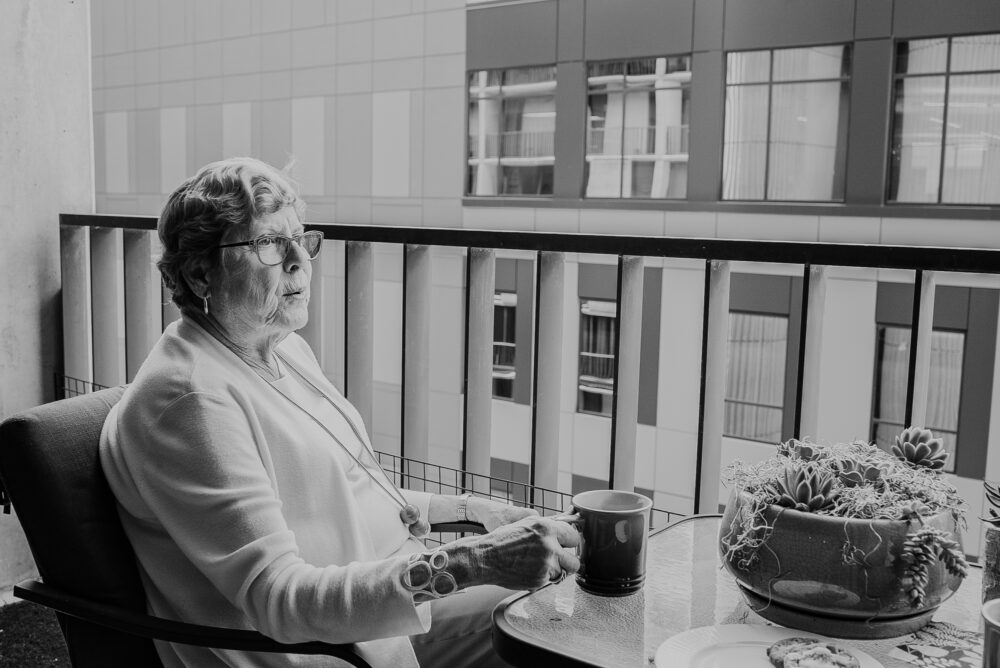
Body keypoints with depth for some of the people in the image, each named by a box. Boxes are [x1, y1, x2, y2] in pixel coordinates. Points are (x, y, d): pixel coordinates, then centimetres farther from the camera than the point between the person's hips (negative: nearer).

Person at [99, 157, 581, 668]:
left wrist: (472, 510, 12)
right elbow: (279, 599, -28)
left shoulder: (288, 349, 10)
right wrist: (470, 562, -36)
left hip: (399, 602, 9)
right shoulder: (189, 395, -21)